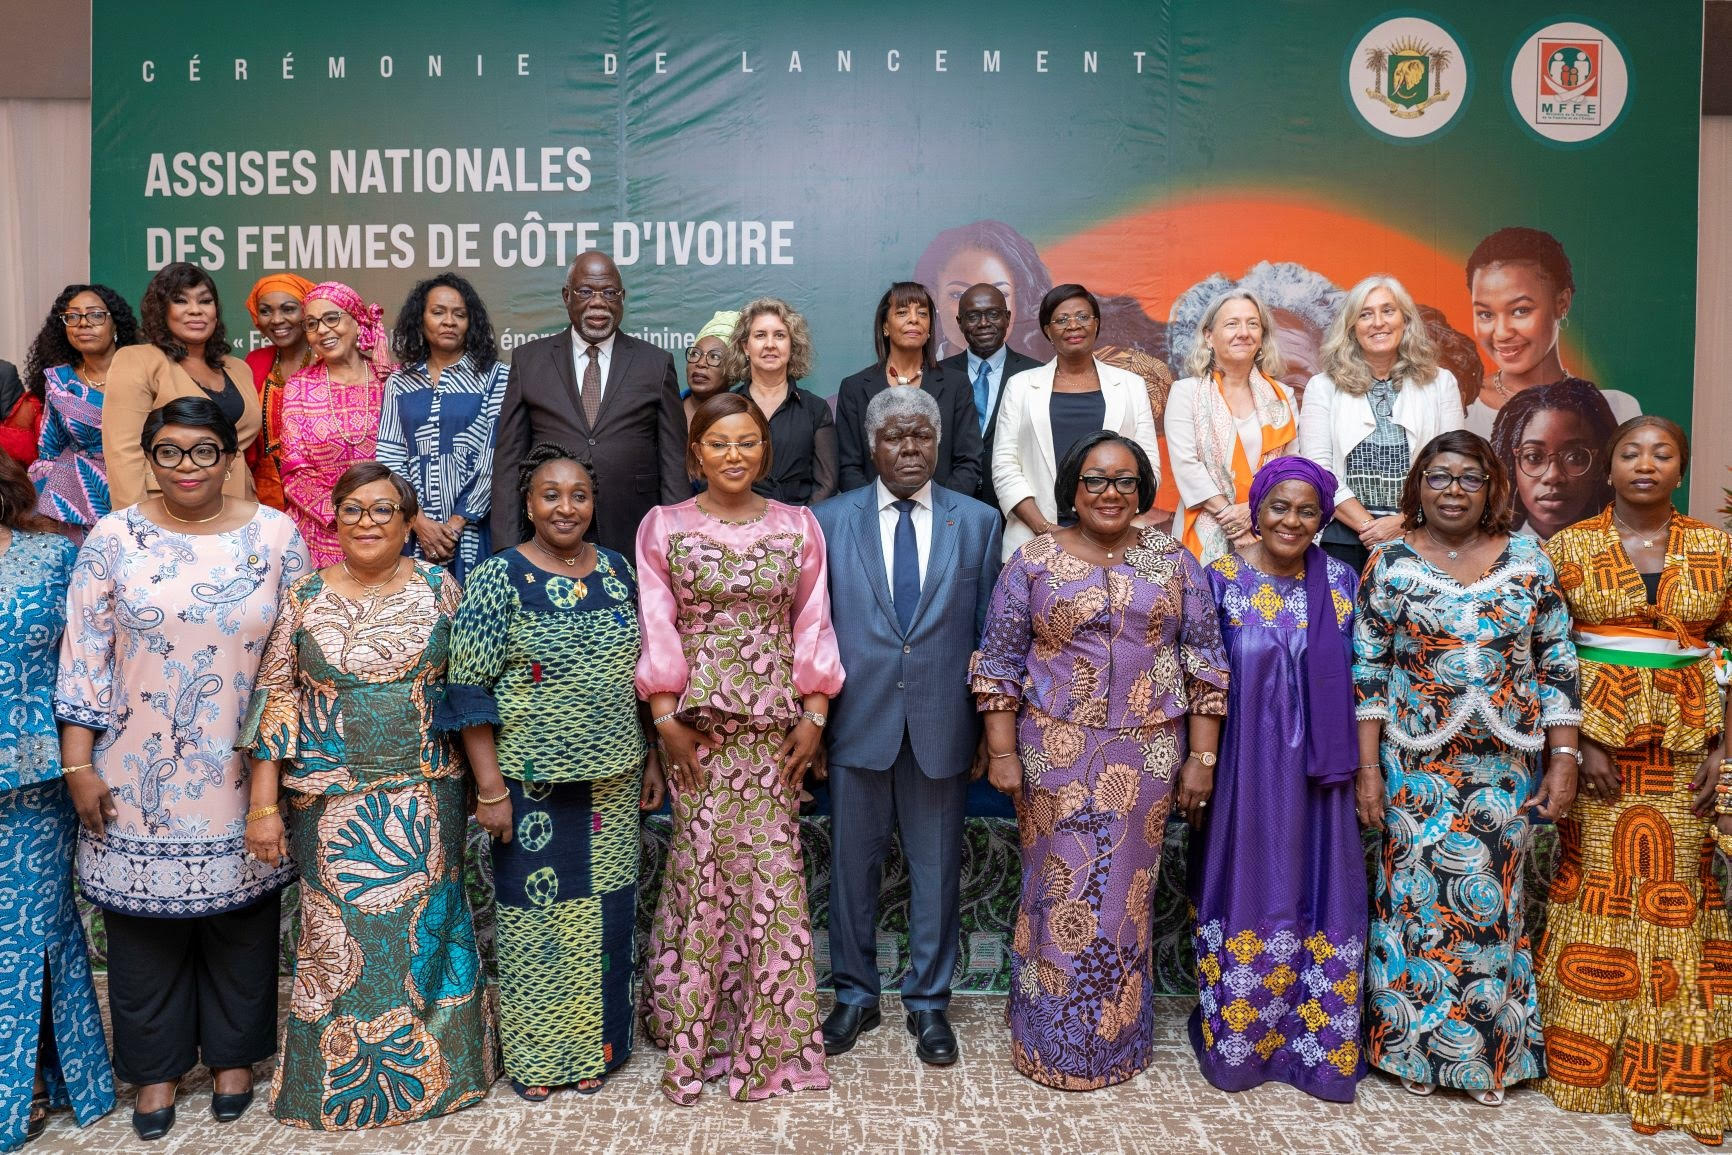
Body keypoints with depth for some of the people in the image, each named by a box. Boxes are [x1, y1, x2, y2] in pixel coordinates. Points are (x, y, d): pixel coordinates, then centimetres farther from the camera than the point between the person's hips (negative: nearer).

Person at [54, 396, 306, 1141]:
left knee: (241, 915, 11)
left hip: (242, 773, 0)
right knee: (144, 920, 10)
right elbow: (84, 657, -1)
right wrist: (79, 765, -3)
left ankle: (233, 1054, 33)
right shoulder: (114, 537, -2)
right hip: (139, 774, 0)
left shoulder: (275, 535, -1)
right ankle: (156, 1066, 31)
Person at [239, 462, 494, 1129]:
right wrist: (264, 804, -3)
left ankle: (430, 1068, 28)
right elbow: (275, 697, 1)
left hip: (425, 798, 0)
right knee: (340, 939, 7)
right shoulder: (303, 597, 0)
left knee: (423, 930, 7)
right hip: (330, 802, 0)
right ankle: (340, 1082, 28)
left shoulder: (439, 589, 1)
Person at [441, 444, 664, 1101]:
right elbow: (468, 691, -10)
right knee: (535, 916, 8)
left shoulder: (617, 571, 5)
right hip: (531, 783, -4)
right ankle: (534, 1056, 28)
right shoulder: (498, 579, -9)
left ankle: (596, 1044, 32)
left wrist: (652, 757, 10)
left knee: (604, 913, 13)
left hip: (613, 780, 4)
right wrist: (490, 787, -13)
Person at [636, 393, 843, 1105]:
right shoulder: (663, 526, 4)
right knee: (703, 870, 0)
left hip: (775, 723, 1)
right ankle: (693, 1038, 16)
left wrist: (814, 716, 0)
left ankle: (770, 1040, 18)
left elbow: (812, 624, 6)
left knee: (773, 871, 2)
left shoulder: (798, 526, 8)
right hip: (698, 724, -1)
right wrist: (665, 717, -6)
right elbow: (657, 627, 1)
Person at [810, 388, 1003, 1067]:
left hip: (941, 724, 0)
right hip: (858, 723, 0)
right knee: (851, 865, 11)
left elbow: (989, 633, 5)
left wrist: (987, 729, 2)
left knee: (936, 869, 10)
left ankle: (929, 1001, 28)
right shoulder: (831, 520, 3)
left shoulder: (977, 522, 4)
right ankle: (854, 995, 30)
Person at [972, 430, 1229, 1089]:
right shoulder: (1033, 560, 1)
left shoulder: (1174, 562, 5)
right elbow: (999, 663, 1)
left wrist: (1201, 759, -1)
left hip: (1145, 754, 1)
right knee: (1060, 891, 5)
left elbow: (1204, 664, 5)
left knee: (1125, 892, 9)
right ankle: (1053, 1042, 22)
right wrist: (1002, 753, -5)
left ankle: (1118, 1040, 27)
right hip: (1055, 749, -1)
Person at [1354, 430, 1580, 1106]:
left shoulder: (1527, 562, 3)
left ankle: (1492, 1050, 26)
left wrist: (1563, 759, -1)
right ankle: (1413, 1047, 22)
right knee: (1418, 894, 4)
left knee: (1492, 898, 8)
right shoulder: (1389, 563, -1)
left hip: (1507, 764, 1)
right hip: (1416, 763, -1)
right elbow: (1368, 670, -2)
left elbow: (1557, 667, 4)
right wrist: (1368, 767, -6)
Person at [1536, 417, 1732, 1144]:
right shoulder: (1570, 547, 1)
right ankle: (1589, 1063, 17)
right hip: (1595, 738, -1)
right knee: (1596, 890, 3)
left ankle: (1673, 1071, 19)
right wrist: (1577, 744, -11)